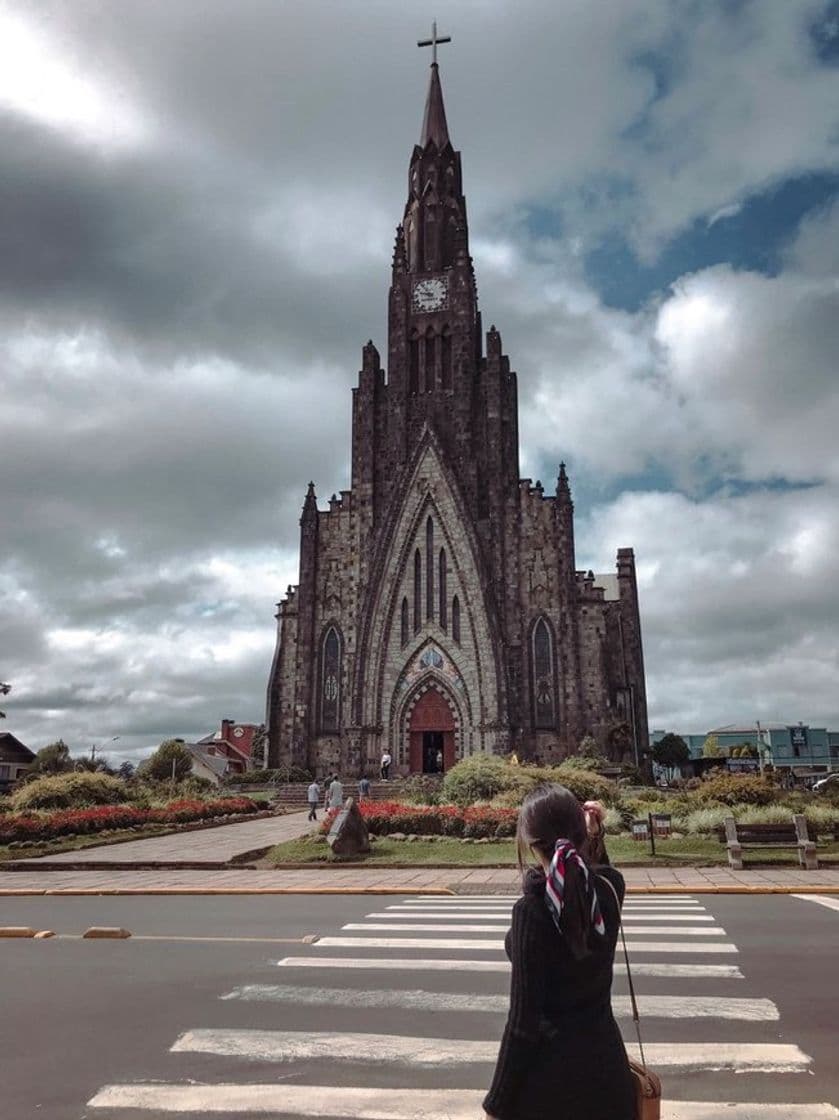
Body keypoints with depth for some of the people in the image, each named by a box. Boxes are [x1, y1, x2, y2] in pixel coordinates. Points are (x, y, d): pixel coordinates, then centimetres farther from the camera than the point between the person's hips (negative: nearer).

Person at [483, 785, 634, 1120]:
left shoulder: (532, 910, -24)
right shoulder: (610, 886, -9)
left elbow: (523, 1022, -19)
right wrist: (594, 838, 2)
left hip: (551, 1066, -5)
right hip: (603, 1054, 5)